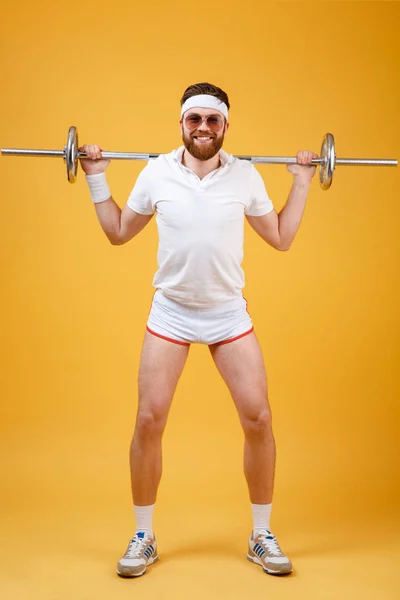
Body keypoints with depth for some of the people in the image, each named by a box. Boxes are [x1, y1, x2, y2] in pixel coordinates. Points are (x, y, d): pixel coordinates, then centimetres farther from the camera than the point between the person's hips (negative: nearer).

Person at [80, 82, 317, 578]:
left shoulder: (246, 175, -3)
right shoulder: (156, 172, -3)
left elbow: (281, 238, 9)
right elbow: (118, 233, 9)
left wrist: (302, 182, 6)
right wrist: (97, 178, 5)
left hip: (229, 313, 1)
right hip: (170, 312, 0)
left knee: (258, 418, -4)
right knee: (149, 421, -3)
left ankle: (261, 536, 15)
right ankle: (143, 538, 16)